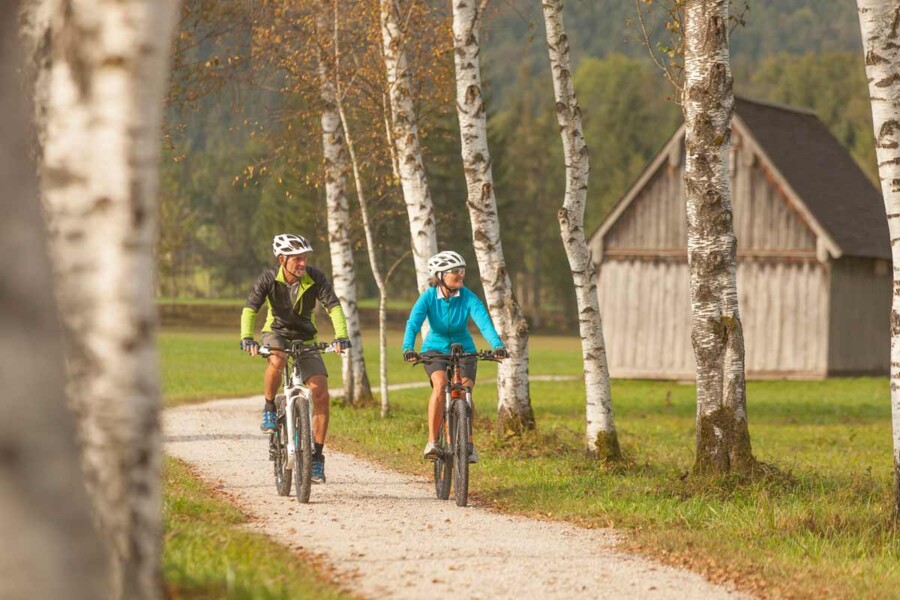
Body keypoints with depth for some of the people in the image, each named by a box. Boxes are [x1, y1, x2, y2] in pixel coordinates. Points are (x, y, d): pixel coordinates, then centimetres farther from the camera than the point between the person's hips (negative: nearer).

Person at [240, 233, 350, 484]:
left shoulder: (315, 278, -17)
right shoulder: (269, 279, -18)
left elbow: (333, 306, -23)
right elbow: (250, 309, -24)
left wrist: (341, 336, -40)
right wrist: (247, 337, -42)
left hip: (305, 339, 1)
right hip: (276, 333, -1)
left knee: (321, 394, -14)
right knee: (277, 360, -39)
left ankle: (317, 457, -4)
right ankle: (269, 408, -12)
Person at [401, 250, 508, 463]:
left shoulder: (468, 297, -18)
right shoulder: (429, 297, -19)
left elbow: (484, 322, -31)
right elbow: (413, 323, -31)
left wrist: (498, 346, -49)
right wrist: (408, 349, -49)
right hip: (435, 349, -1)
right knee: (440, 384, -29)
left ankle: (468, 443, 7)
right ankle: (432, 442, -25)